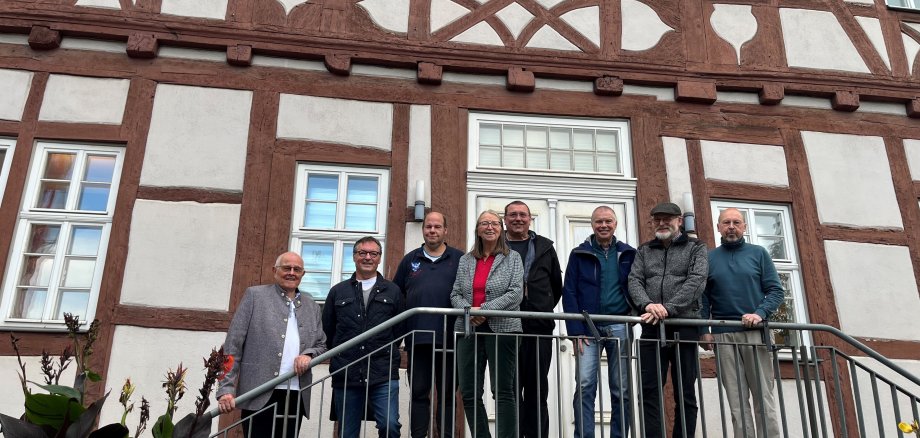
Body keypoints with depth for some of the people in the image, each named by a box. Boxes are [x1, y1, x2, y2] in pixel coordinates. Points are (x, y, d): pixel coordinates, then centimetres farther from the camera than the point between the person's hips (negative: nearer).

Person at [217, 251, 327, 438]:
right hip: (260, 395, -4)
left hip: (296, 396, 4)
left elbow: (321, 345, 21)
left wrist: (308, 355, -3)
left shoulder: (311, 305, 17)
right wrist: (226, 389, -9)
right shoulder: (255, 295, 4)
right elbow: (232, 346, 0)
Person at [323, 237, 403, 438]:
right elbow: (326, 331, 15)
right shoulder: (338, 292, 12)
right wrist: (340, 359, 13)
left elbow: (400, 330, 10)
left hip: (384, 376, -1)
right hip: (345, 376, 2)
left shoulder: (393, 291, 9)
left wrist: (387, 356, 7)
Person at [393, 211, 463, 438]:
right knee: (418, 392, 4)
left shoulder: (459, 259, 7)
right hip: (417, 338, 2)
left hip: (448, 338, -1)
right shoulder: (410, 260, 13)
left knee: (447, 393, 6)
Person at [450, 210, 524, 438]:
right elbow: (455, 294, 11)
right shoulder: (466, 260, 15)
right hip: (469, 328, 4)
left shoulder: (512, 258, 5)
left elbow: (516, 293, -6)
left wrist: (485, 309, -15)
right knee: (469, 393, 4)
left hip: (502, 328, -4)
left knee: (503, 392, -3)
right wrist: (467, 310, -10)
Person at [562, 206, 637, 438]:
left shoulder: (628, 254, 11)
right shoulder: (579, 254, 6)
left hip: (619, 327, 2)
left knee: (622, 390, 3)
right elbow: (569, 293, 1)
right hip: (588, 327, -1)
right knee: (585, 385, -11)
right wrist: (576, 331, -7)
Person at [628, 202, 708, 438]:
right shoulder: (643, 251, 18)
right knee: (649, 390, -3)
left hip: (684, 326, -2)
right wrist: (647, 304, -17)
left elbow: (696, 281, -7)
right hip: (651, 328, 2)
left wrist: (668, 308, -19)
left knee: (685, 392, 2)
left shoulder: (696, 248, 9)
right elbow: (634, 281, 5)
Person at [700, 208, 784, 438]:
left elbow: (776, 290, 4)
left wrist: (760, 314, -13)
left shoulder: (758, 253, 10)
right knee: (737, 400, 1)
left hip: (755, 332, 0)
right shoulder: (709, 258, 11)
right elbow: (703, 298, 9)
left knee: (764, 397, -1)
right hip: (723, 335, 1)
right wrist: (704, 330, -3)